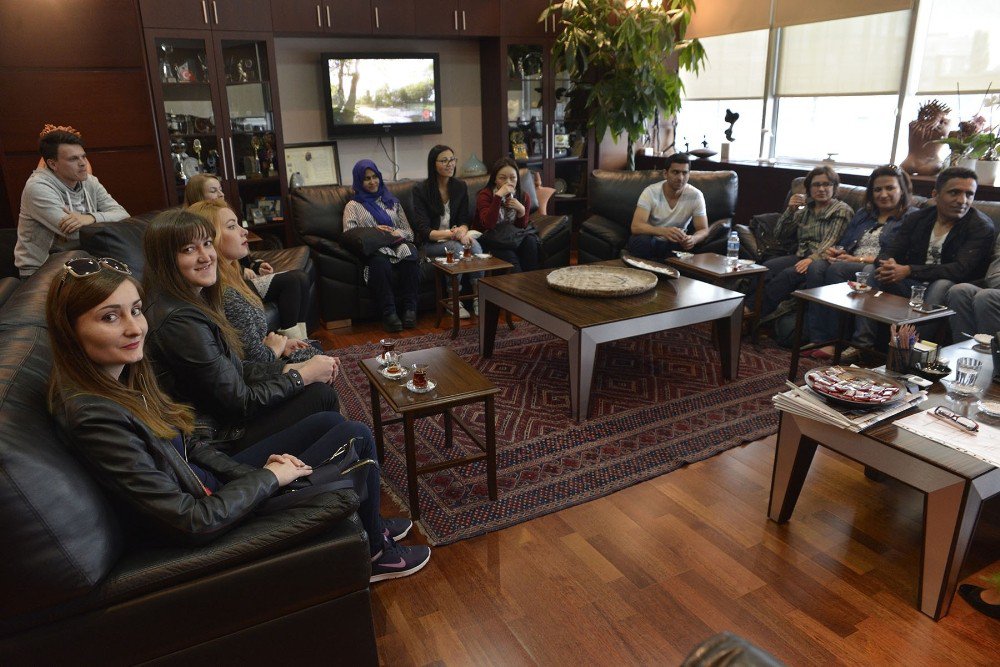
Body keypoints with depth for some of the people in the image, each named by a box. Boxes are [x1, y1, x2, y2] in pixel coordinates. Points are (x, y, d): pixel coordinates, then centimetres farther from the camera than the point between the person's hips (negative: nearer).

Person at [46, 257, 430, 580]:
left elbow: (188, 444, 7)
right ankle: (376, 555, 20)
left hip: (215, 483, 9)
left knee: (328, 421, 14)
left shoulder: (125, 372, -3)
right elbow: (191, 521, -29)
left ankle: (370, 524, 32)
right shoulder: (93, 415, -31)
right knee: (356, 437, -4)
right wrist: (268, 477, -17)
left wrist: (250, 472, -6)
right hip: (212, 520, -9)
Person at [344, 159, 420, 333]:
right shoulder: (353, 206, 18)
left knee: (409, 251, -35)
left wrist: (399, 234, -4)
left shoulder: (392, 201, 27)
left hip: (397, 245, 3)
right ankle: (388, 313, -37)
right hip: (373, 250, -2)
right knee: (379, 259, -40)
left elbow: (409, 232, 20)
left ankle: (410, 309, -34)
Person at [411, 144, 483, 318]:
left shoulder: (460, 186, 6)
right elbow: (423, 230, -13)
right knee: (456, 247, -34)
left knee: (475, 245, -30)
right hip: (430, 243, -3)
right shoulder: (421, 190, -7)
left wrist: (462, 230, -20)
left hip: (454, 238, 4)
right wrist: (451, 234, -28)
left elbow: (464, 219, 6)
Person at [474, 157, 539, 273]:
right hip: (491, 240, -4)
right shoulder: (485, 195, -9)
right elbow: (488, 224, -25)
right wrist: (498, 196, -30)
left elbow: (522, 227, 4)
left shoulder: (523, 197, 2)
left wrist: (521, 210, -15)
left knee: (530, 241, -26)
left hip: (512, 237, 4)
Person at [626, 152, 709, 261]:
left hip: (678, 244, 2)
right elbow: (636, 226, -26)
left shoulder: (696, 196, -10)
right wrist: (663, 231, -45)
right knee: (641, 241, -35)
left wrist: (693, 239, -35)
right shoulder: (651, 192, -16)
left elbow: (703, 230, -9)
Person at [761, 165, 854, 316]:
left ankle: (758, 314, -33)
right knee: (766, 267, -27)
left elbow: (831, 241, -10)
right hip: (801, 256, 5)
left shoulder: (842, 210, 5)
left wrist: (812, 258, -27)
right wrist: (790, 210, -1)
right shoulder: (805, 209, 19)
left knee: (788, 274, -34)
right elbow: (778, 232, 15)